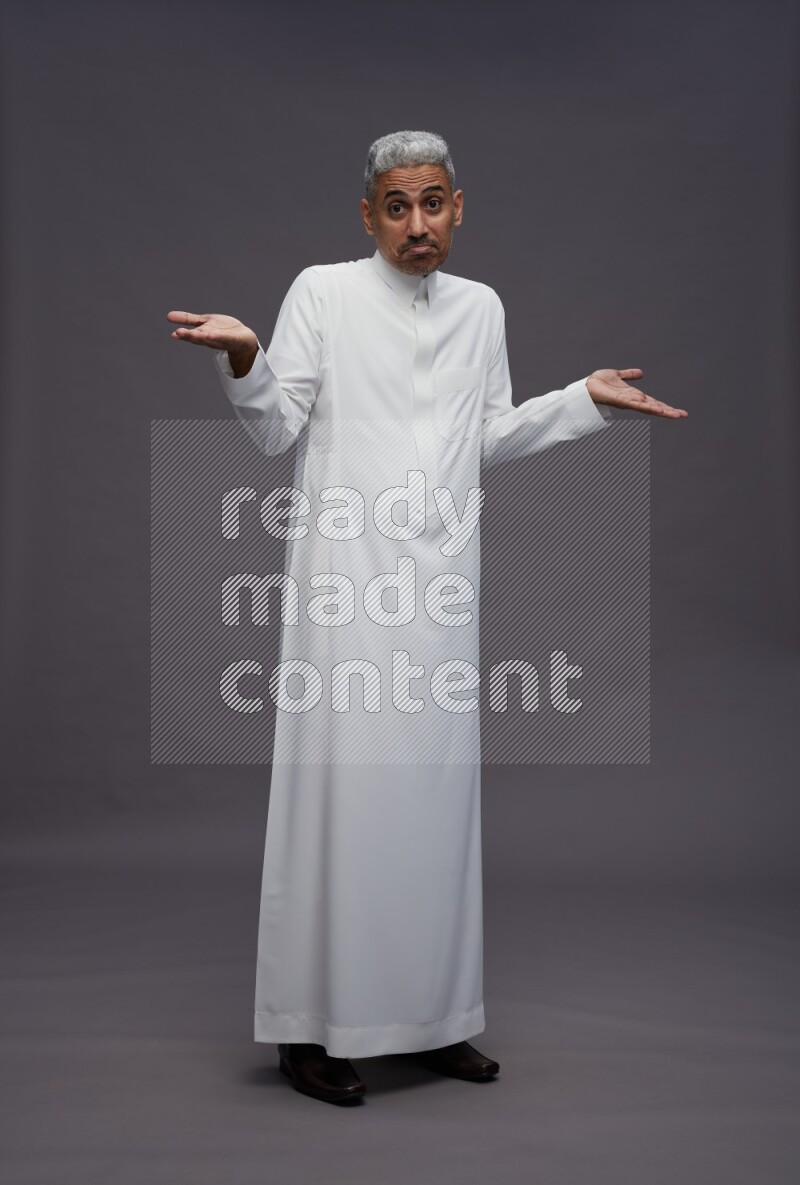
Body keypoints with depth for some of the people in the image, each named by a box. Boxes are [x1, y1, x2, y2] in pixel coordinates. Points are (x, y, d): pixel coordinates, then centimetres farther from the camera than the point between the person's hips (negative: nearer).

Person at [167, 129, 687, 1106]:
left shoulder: (480, 308, 15)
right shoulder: (323, 292, 2)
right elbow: (278, 430, 0)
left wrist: (587, 398, 16)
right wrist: (245, 360, -18)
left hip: (440, 582, 4)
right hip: (347, 572, -4)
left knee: (437, 787, 7)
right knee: (340, 779, -6)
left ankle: (431, 1018, 19)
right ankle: (313, 1026, 6)